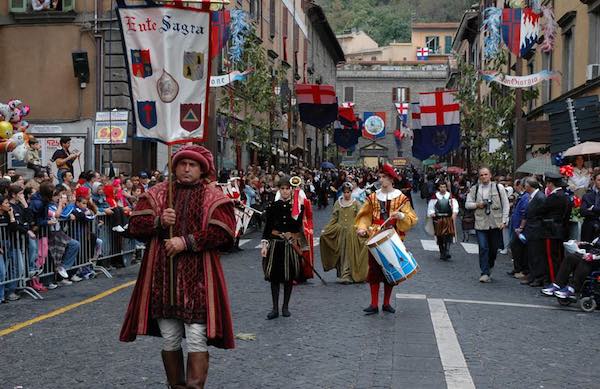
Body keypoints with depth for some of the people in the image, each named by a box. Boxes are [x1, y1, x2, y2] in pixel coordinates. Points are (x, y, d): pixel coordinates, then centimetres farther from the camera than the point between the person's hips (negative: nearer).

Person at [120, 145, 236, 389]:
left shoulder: (214, 197, 2)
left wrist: (187, 242, -15)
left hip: (197, 278, -3)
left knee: (196, 339, -8)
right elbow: (135, 226, 6)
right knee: (170, 340, 11)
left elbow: (223, 233, -10)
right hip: (162, 276, 3)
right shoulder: (157, 193, 11)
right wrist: (159, 221, -12)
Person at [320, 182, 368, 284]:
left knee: (350, 253, -6)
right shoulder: (338, 203, 10)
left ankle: (347, 275, -7)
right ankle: (343, 275, 8)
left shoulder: (356, 204, 3)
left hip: (352, 232, -3)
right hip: (340, 232, 3)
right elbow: (334, 218, 12)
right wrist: (325, 229, 4)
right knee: (341, 253, 2)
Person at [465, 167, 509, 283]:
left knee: (494, 248, 7)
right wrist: (477, 205, -9)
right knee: (483, 248, -7)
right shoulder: (474, 189, 8)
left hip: (496, 223, 0)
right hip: (481, 223, 0)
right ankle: (485, 273, -4)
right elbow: (467, 204, 12)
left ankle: (489, 268, 30)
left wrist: (504, 221, -3)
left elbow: (505, 205, 4)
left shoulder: (499, 187, 4)